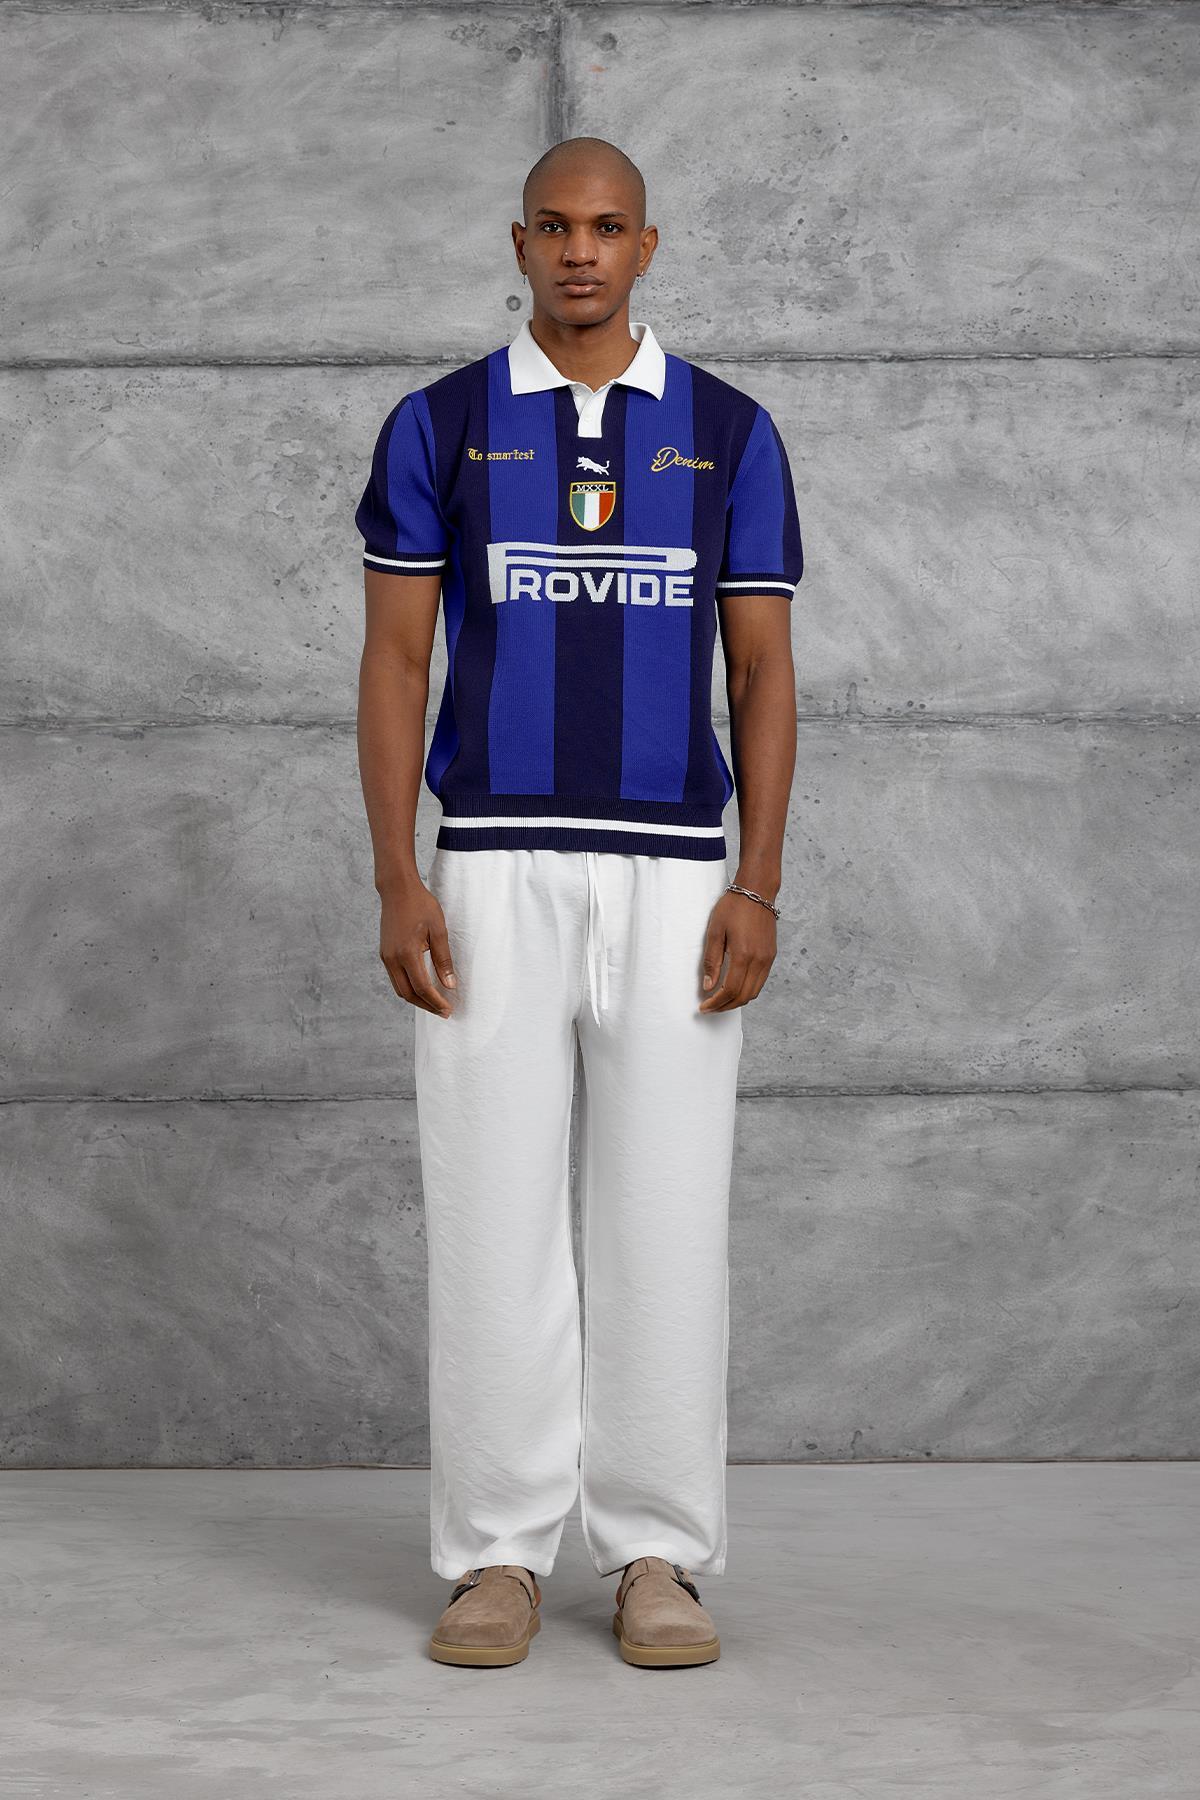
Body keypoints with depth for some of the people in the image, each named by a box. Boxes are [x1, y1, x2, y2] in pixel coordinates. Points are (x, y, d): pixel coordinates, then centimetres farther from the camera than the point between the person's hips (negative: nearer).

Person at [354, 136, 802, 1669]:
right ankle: (497, 1555, 10)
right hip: (492, 873, 0)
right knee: (493, 1215, 0)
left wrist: (758, 890, -5)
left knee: (666, 1219, 2)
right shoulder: (438, 427, 5)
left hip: (674, 876, 1)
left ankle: (657, 1556, 11)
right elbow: (393, 663, 3)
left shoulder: (730, 434, 7)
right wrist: (396, 883, -7)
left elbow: (763, 672, 5)